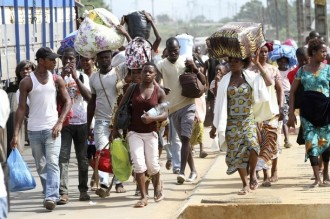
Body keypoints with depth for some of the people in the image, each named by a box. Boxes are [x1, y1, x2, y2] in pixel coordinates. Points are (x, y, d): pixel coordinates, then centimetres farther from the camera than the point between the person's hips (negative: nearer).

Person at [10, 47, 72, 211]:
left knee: (52, 163, -12)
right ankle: (50, 194, 19)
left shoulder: (57, 80, 4)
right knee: (41, 166, 7)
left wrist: (60, 122, -6)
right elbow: (21, 108, -1)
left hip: (52, 128, 0)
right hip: (34, 130, 0)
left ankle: (51, 197, -19)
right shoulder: (27, 82, -2)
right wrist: (16, 134, -6)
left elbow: (67, 101, 8)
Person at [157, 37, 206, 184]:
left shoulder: (186, 62, -1)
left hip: (187, 105, -2)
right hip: (172, 107, 2)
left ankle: (182, 172, -20)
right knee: (184, 139, 12)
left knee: (185, 138, -14)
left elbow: (203, 82, 0)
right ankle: (193, 170, 22)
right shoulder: (161, 65, -1)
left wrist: (195, 70, -17)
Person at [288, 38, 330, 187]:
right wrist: (291, 112, 1)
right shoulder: (302, 71, 7)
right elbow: (292, 92, 9)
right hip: (307, 110, 1)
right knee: (311, 141, -6)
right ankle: (317, 178, -6)